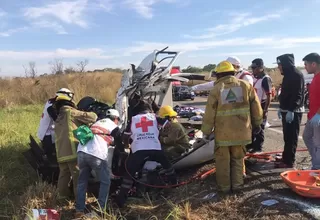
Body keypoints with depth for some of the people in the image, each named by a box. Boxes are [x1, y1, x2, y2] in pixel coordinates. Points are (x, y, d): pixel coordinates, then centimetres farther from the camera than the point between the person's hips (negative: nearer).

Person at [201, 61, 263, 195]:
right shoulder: (245, 85, 2)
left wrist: (206, 131, 3)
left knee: (222, 161, 11)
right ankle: (236, 185, 25)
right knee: (238, 159, 18)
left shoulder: (216, 89, -5)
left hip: (223, 132, -3)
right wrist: (257, 123, 20)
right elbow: (256, 106, 7)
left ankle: (224, 187, 19)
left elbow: (209, 113, -5)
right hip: (241, 131, 3)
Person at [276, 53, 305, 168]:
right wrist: (281, 108, 21)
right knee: (287, 136, 16)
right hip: (287, 111, 10)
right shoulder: (288, 75, 15)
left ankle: (289, 161, 0)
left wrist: (291, 110, -25)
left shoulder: (297, 75, -15)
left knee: (291, 138, -5)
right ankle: (286, 157, 25)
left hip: (293, 112, -10)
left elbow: (298, 95, -22)